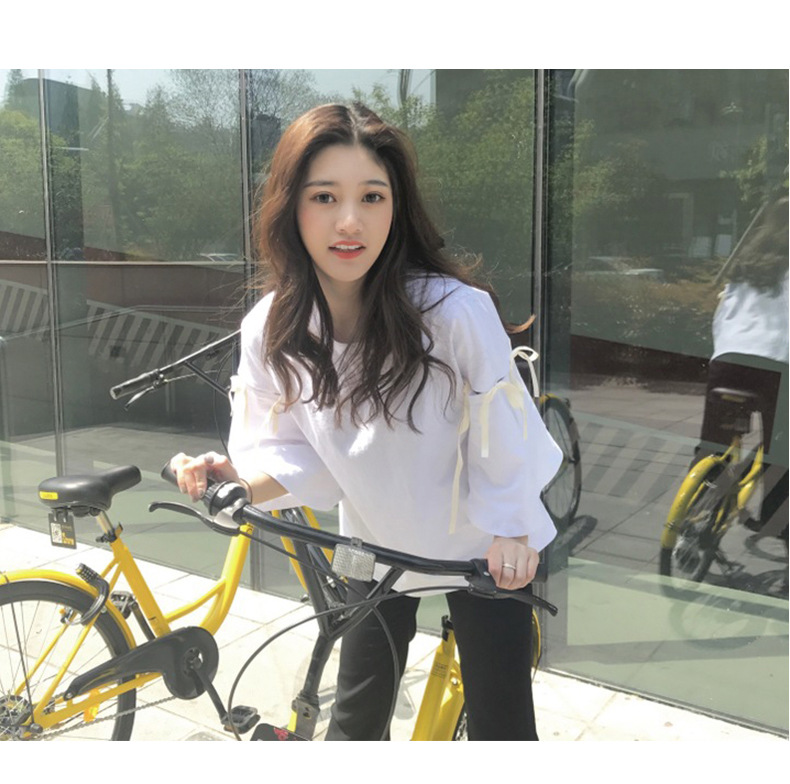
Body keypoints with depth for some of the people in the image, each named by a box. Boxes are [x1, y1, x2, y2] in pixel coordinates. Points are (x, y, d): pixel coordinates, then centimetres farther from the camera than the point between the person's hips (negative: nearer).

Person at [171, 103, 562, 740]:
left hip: (484, 550, -3)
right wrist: (237, 479, -25)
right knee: (355, 722, 17)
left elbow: (499, 432, -17)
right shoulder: (271, 330, -15)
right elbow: (292, 450, -7)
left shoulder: (454, 309, -28)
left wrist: (509, 532, -10)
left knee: (501, 726, 8)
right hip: (375, 548, 4)